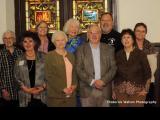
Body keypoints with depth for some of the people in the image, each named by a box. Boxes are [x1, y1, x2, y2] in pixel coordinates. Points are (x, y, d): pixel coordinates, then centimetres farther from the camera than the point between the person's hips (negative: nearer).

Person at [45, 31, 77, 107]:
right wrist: (63, 89, -14)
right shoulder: (50, 56, -3)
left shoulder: (71, 56, 13)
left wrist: (74, 85, -3)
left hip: (71, 95, 4)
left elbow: (74, 73, 15)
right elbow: (49, 76, -9)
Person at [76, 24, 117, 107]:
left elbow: (113, 68, 4)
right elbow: (79, 69, -1)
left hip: (105, 91, 1)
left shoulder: (109, 49, 9)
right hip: (87, 91, -1)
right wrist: (92, 82, -11)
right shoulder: (81, 50, 5)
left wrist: (103, 81, -10)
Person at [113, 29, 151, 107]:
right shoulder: (118, 55, 3)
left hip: (137, 90, -2)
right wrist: (114, 90, 6)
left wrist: (146, 89, -5)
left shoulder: (140, 54, -3)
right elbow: (115, 73, 8)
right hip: (121, 91, 2)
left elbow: (147, 72, 0)